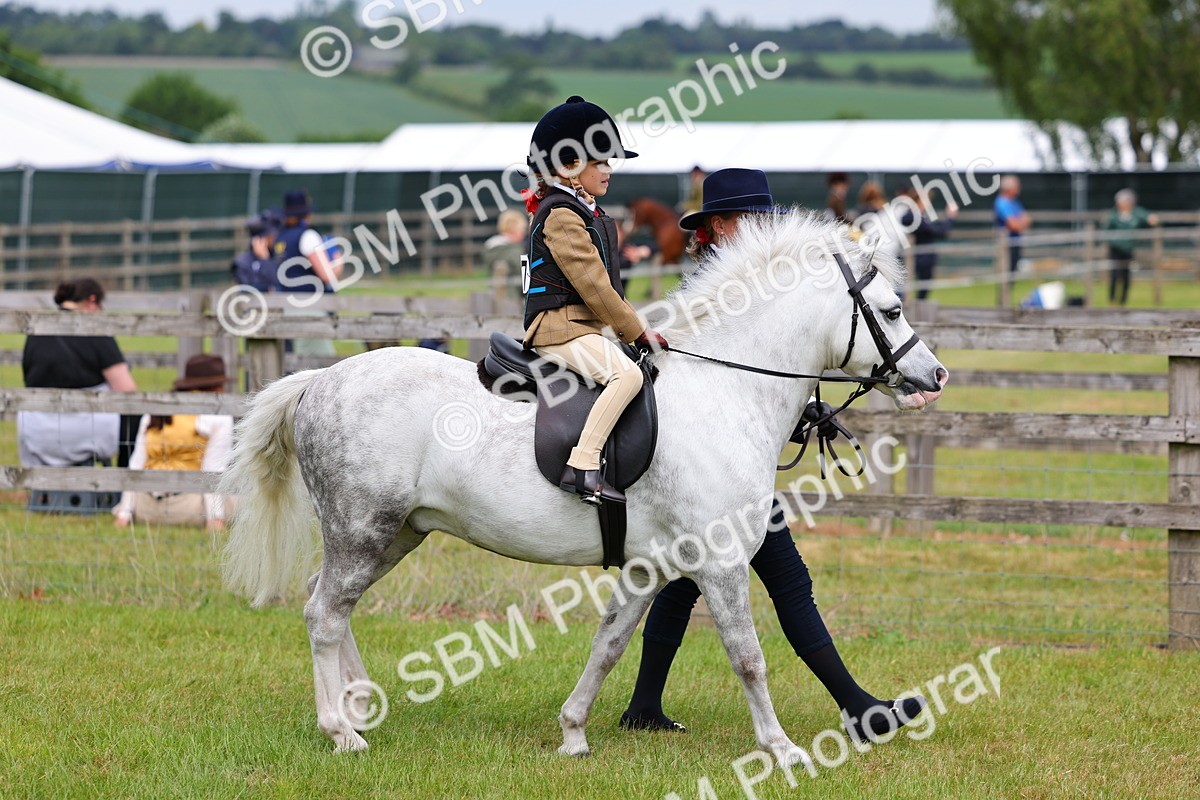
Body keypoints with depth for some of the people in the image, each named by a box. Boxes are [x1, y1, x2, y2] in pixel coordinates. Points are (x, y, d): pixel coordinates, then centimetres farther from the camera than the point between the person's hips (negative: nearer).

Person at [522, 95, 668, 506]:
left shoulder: (584, 212, 19)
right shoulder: (561, 216, -13)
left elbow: (601, 283, 23)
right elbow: (591, 283, -17)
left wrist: (635, 326, 16)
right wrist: (636, 331, -12)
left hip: (581, 327, 11)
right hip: (561, 328, -11)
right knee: (627, 374, -30)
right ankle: (583, 465, -36)